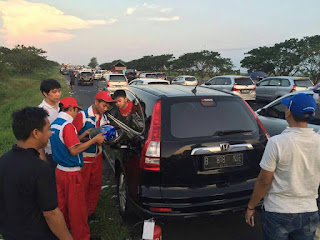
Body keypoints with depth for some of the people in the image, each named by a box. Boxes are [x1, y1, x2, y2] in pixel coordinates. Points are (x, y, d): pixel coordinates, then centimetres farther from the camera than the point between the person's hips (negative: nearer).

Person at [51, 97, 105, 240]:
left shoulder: (53, 125, 7)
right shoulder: (67, 126, -22)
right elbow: (74, 151, -22)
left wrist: (83, 135, 9)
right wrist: (94, 139, -17)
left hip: (59, 170, 9)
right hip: (71, 173, -9)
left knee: (62, 204, 23)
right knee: (77, 207, 6)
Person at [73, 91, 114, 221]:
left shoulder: (104, 117, 3)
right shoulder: (82, 115, -16)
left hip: (97, 157, 6)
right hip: (84, 158, -6)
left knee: (96, 185, 14)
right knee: (83, 186, 6)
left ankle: (90, 211, 32)